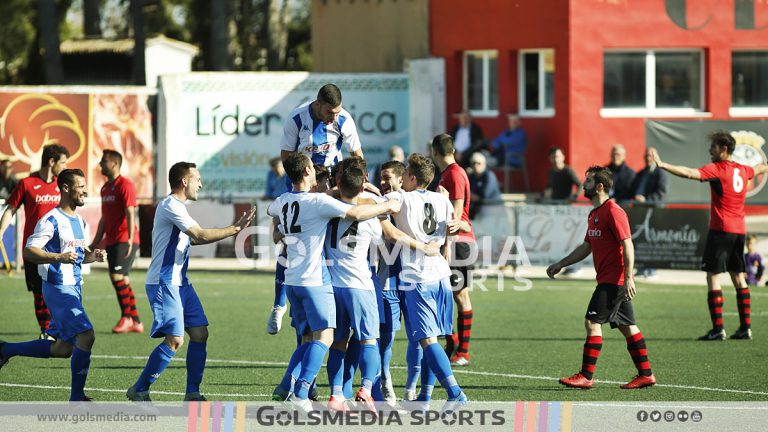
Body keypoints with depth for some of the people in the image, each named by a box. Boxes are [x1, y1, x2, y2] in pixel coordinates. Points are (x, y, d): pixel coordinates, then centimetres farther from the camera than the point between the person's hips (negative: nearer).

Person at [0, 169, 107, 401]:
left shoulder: (80, 222, 14)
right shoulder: (51, 220, -13)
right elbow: (29, 252, -17)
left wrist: (93, 255, 3)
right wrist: (58, 257, -30)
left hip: (74, 287, 9)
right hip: (58, 288, -9)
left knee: (63, 349, 12)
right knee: (86, 336, -19)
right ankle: (77, 396, -8)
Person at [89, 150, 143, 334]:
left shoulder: (125, 185, -9)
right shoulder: (105, 188, 17)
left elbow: (130, 214, -17)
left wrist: (130, 240, -25)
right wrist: (95, 242, 21)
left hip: (124, 240, -9)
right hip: (111, 241, 9)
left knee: (117, 276, -17)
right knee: (122, 281, 7)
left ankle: (126, 316, -7)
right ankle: (135, 322, 10)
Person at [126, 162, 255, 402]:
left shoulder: (177, 206, 17)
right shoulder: (170, 206, -15)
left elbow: (193, 239, 25)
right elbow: (200, 235, -22)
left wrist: (233, 230, 18)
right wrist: (235, 229, -15)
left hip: (180, 283, 10)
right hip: (163, 283, -10)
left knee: (200, 333, 6)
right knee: (174, 340, -15)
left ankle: (192, 393, 10)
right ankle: (139, 391, -6)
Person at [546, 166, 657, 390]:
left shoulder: (613, 212, -14)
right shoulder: (594, 214, 16)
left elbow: (627, 245, -19)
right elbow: (586, 247, 25)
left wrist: (628, 277, -25)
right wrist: (561, 264, 24)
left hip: (614, 279, -10)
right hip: (606, 279, 10)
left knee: (592, 322, -10)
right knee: (627, 326, 10)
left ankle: (586, 376, -10)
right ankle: (645, 374, 13)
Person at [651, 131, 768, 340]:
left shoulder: (717, 169, -11)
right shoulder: (742, 170, 12)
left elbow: (689, 173, -25)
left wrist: (662, 164, -26)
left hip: (721, 229, -8)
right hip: (739, 229, 8)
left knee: (713, 276, -7)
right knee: (738, 276, 13)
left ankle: (718, 329, -13)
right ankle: (745, 327, 12)